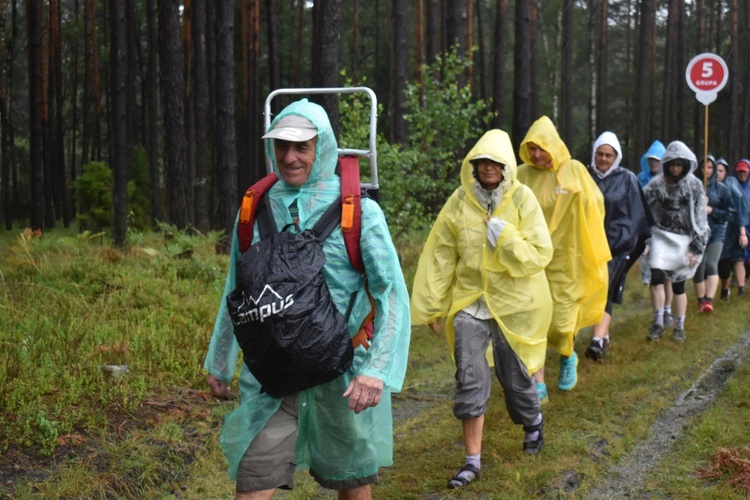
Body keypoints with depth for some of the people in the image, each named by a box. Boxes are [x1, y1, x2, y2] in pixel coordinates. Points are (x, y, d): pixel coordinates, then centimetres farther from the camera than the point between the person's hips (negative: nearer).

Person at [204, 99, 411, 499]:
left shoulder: (359, 211, -7)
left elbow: (393, 295, -9)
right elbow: (236, 290, 14)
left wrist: (377, 370, -19)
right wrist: (219, 360, 18)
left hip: (343, 373, -2)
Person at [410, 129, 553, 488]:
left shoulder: (522, 199, -8)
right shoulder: (460, 201, -3)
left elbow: (540, 254, -11)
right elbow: (441, 255, 1)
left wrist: (506, 237, -25)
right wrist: (432, 306, 3)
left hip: (514, 301, -1)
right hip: (469, 300, 1)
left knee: (514, 374, 11)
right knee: (470, 378, -3)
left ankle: (533, 422, 44)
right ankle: (473, 460, 6)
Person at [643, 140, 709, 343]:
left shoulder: (694, 185, -2)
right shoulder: (656, 184, -1)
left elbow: (700, 218, 0)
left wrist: (697, 248, -3)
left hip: (683, 239, -1)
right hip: (661, 236, 1)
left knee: (678, 284, 4)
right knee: (657, 277, -15)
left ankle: (679, 326, 19)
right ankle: (658, 323, -1)